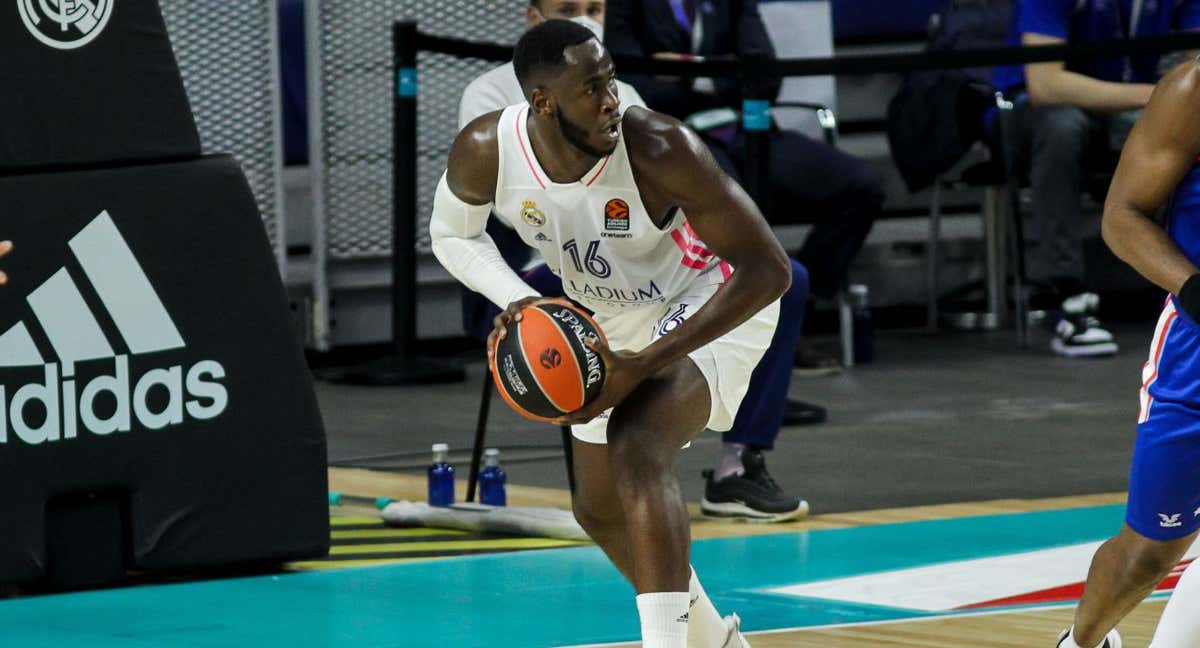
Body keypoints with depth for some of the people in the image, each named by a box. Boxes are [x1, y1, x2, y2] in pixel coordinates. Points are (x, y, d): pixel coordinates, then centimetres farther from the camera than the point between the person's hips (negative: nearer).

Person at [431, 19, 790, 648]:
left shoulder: (660, 149, -36)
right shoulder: (485, 152, -24)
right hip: (611, 321, 6)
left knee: (636, 452, -32)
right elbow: (452, 235, -1)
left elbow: (768, 271, -32)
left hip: (713, 308, -6)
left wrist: (644, 365, -38)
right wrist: (517, 301, -22)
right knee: (599, 508, 17)